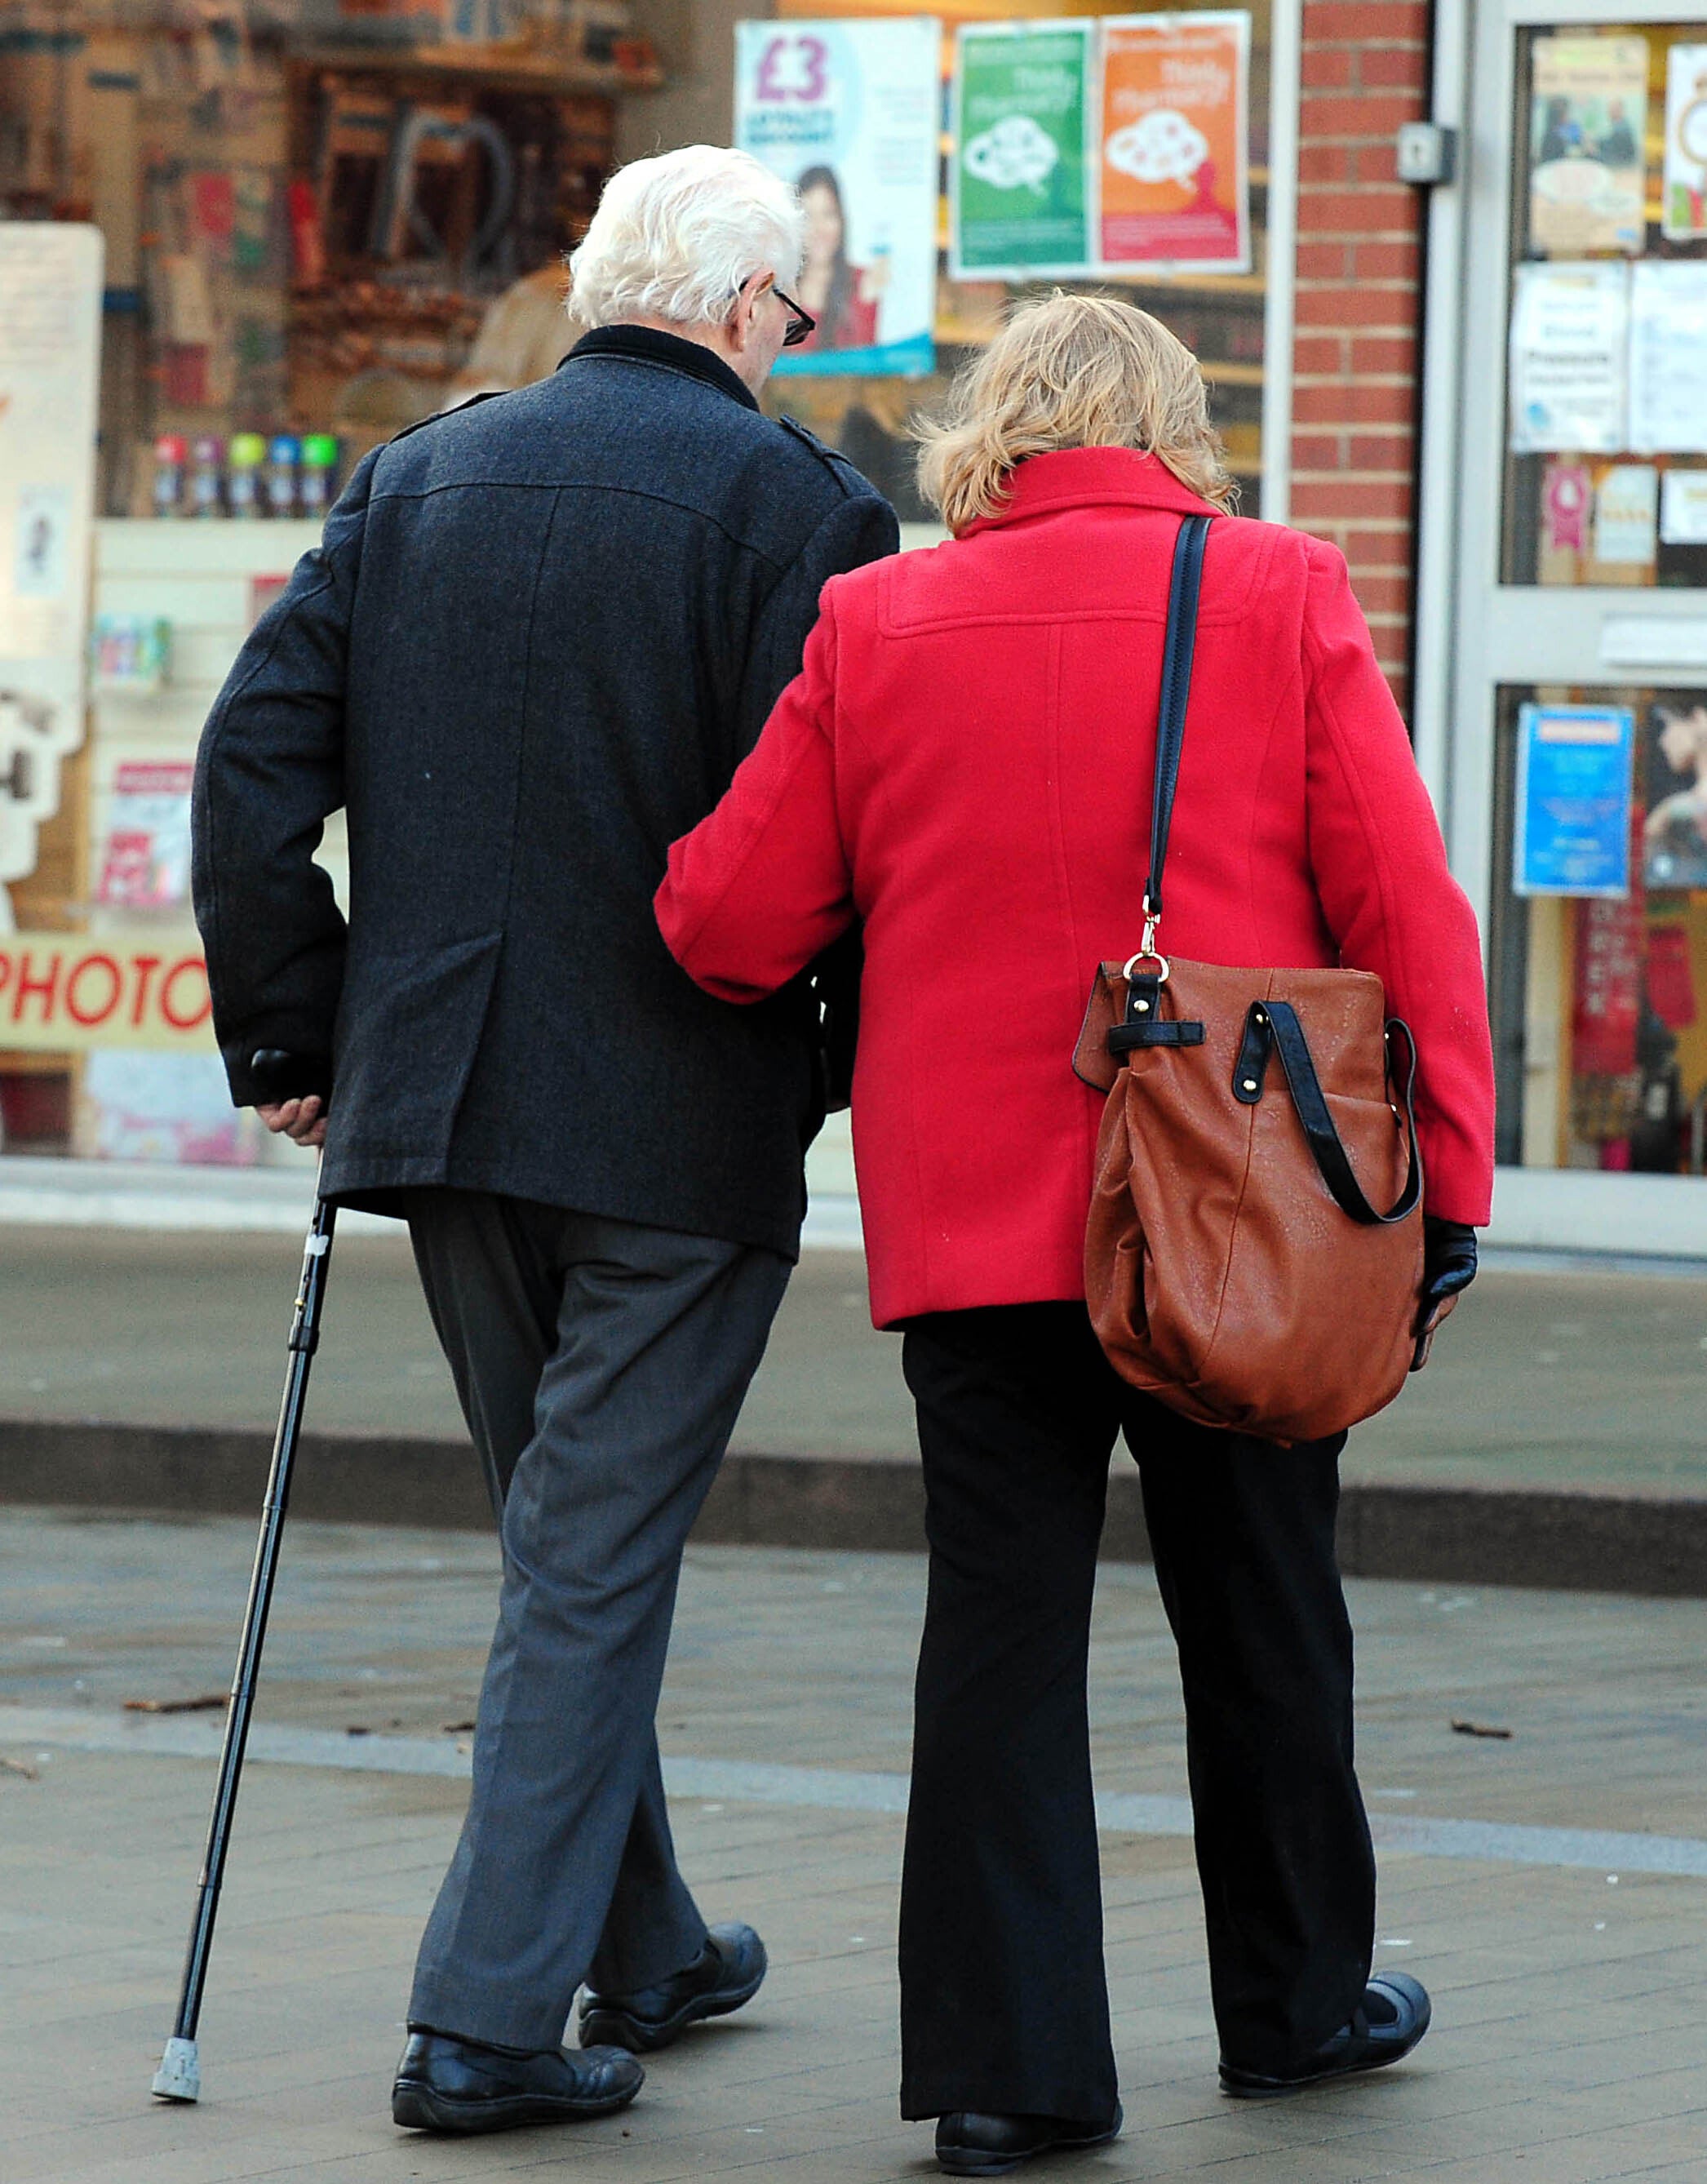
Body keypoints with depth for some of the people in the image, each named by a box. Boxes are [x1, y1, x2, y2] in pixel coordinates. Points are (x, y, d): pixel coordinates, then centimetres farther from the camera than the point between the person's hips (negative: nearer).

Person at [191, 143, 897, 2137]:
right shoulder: (785, 502, -8)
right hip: (682, 1126, -5)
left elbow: (252, 773, 5)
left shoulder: (409, 481, 8)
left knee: (571, 1541, 19)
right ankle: (487, 2014, -4)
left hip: (442, 1093, 5)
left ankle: (640, 1951, 31)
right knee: (594, 1561, -1)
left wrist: (287, 1041, 11)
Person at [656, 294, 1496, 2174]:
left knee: (998, 1622, 4)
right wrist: (1441, 1178, 0)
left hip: (967, 1219, 0)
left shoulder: (874, 623, 1)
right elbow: (1403, 907, -6)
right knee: (1259, 1618, 15)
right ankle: (1291, 2001, 29)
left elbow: (726, 922, 1)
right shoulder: (1281, 599, -2)